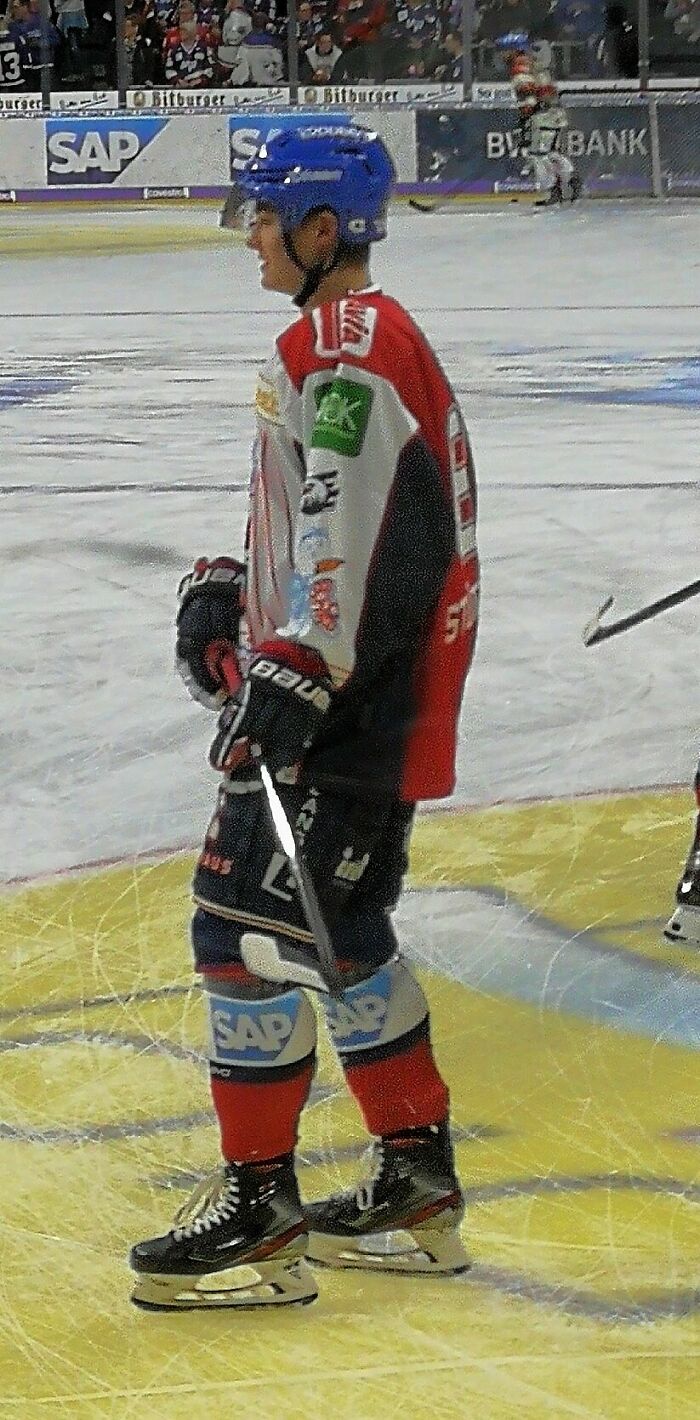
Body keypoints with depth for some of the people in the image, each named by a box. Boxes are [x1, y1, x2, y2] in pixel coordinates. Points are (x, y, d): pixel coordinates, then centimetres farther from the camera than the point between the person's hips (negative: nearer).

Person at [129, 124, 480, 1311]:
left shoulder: (344, 346, -16)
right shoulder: (371, 338, 18)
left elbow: (359, 523, -26)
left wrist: (298, 672, -29)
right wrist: (233, 589, 22)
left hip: (351, 709, -11)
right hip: (369, 701, 11)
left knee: (246, 929, -9)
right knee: (342, 933, 18)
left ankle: (259, 1212, -5)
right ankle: (419, 1187, 25)